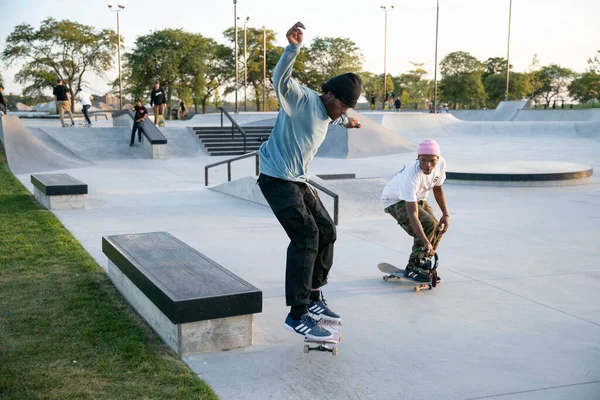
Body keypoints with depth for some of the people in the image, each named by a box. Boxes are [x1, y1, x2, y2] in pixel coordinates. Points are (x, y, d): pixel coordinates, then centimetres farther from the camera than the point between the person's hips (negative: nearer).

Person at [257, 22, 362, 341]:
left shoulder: (326, 114, 13)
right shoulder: (302, 99, -14)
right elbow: (281, 81, -35)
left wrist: (346, 121, 55)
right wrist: (293, 47, -48)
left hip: (299, 182, 10)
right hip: (277, 180, -10)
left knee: (326, 231, 11)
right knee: (305, 236, -20)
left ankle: (313, 299, 23)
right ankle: (297, 315, -18)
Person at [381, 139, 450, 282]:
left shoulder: (441, 163, -21)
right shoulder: (411, 175, -40)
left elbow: (437, 188, 2)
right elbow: (412, 215, -43)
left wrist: (446, 214, -3)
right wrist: (426, 242, -50)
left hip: (417, 198, 7)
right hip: (396, 200, -7)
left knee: (438, 229, -5)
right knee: (428, 225, -25)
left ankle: (422, 265, 14)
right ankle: (412, 268, -14)